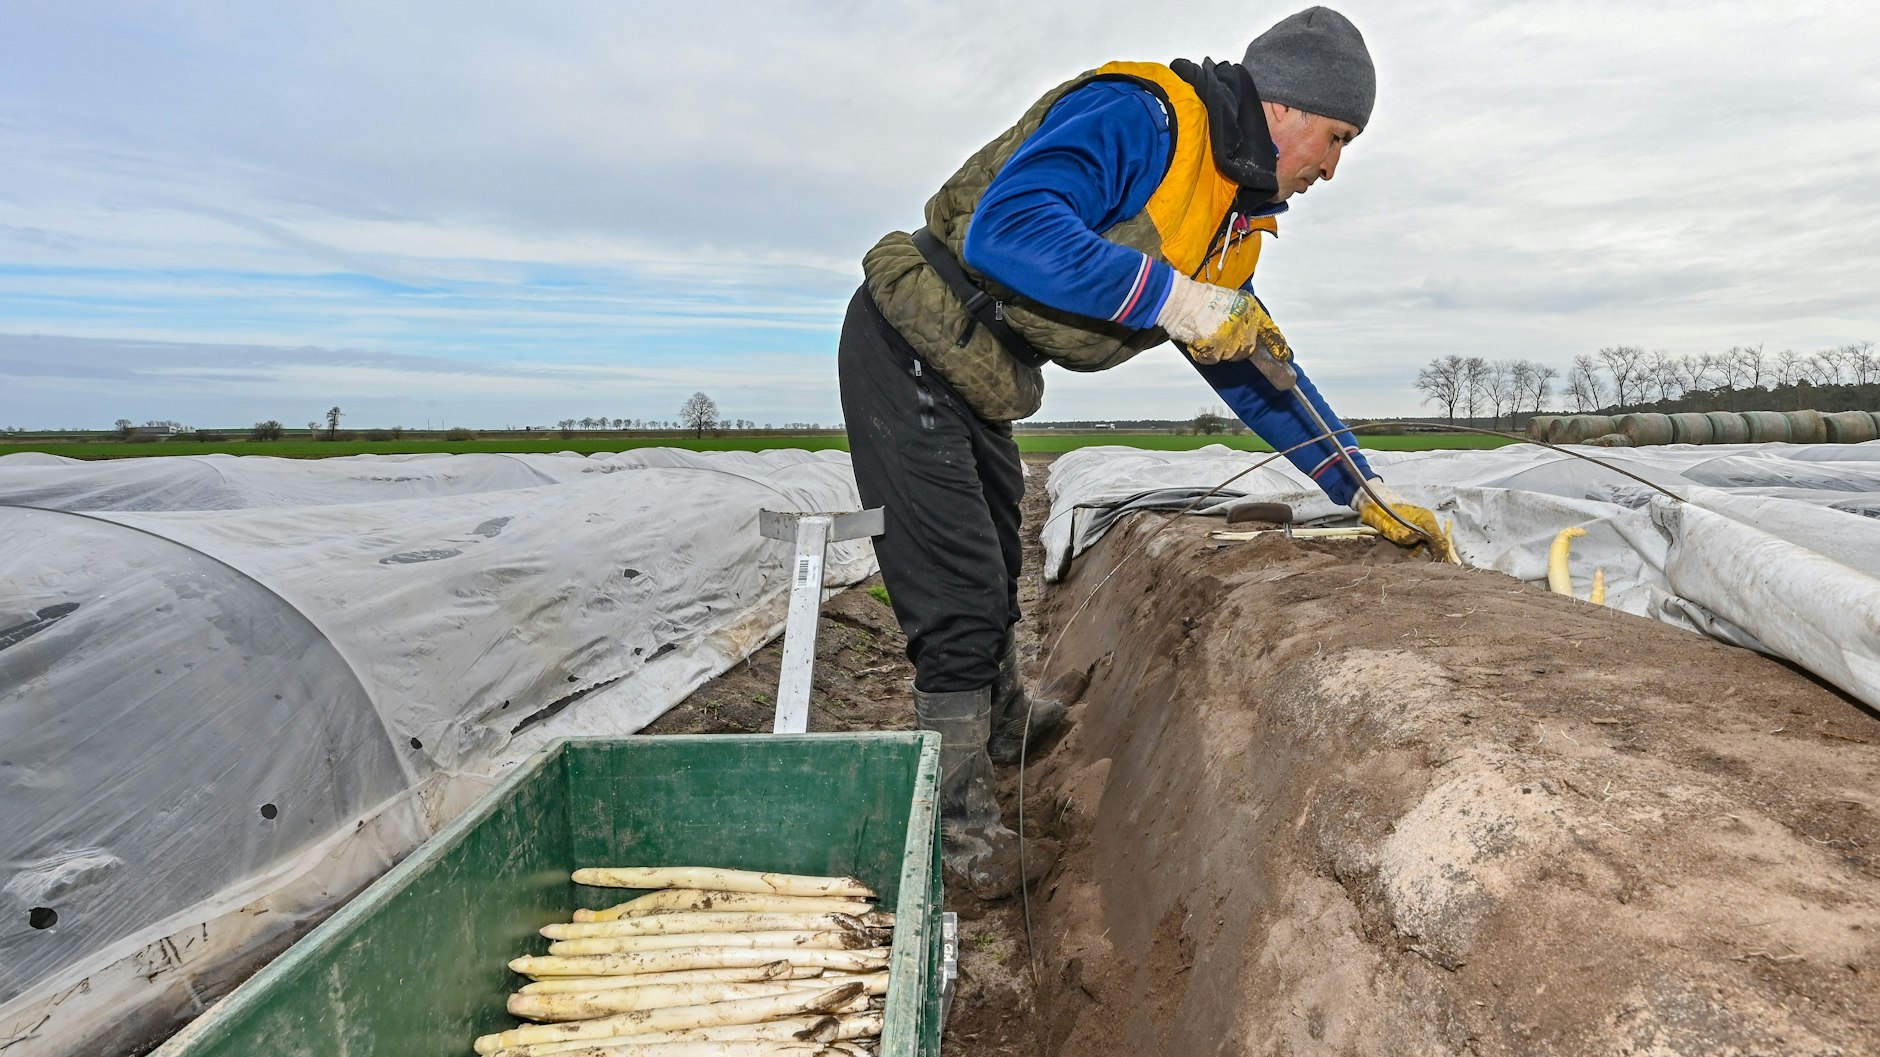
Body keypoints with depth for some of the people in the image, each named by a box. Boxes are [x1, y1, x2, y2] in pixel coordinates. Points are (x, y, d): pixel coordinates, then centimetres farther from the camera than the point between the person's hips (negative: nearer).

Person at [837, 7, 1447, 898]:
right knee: (960, 595, -7)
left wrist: (1363, 490, 11)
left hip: (975, 385, 9)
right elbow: (1008, 228, -34)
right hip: (908, 351, -9)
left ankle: (1002, 716, 48)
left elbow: (1253, 371, 15)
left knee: (995, 568, 24)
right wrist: (1174, 300, -32)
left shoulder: (1232, 221, 10)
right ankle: (956, 809, 9)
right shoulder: (1137, 116, -20)